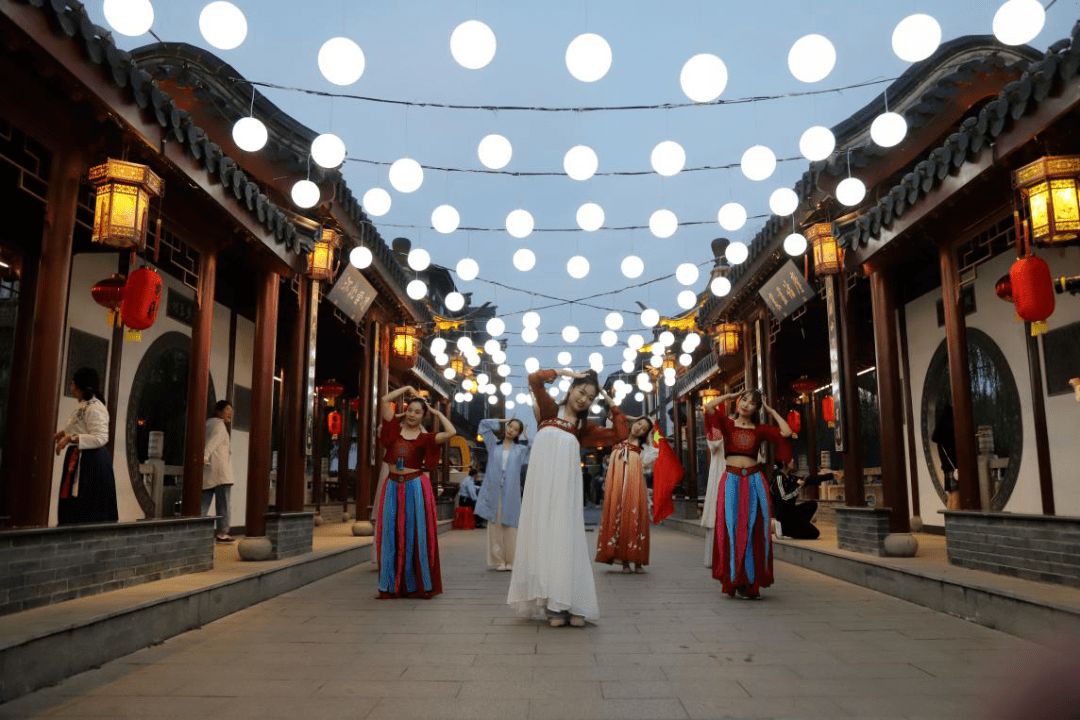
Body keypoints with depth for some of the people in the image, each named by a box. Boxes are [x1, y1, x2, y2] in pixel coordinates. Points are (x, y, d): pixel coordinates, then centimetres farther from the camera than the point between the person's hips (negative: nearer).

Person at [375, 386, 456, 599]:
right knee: (392, 535, 6)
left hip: (416, 488, -2)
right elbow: (386, 400, 3)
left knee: (416, 536, 2)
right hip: (393, 487, 2)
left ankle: (418, 585, 12)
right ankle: (392, 585, 15)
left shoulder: (425, 438, 1)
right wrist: (408, 388, 10)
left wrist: (436, 412, 0)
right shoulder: (395, 429, 7)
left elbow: (451, 432, -12)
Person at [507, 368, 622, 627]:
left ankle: (572, 605, 1)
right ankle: (553, 605, 2)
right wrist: (565, 372, 5)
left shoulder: (583, 426, 16)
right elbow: (534, 378, -3)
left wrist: (610, 402, 12)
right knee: (543, 535, -1)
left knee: (566, 538, -2)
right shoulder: (549, 410, 10)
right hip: (542, 480, -1)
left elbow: (618, 434, 9)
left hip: (566, 483, 2)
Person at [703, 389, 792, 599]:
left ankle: (752, 581, 8)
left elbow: (786, 432, -3)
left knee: (754, 530, 1)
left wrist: (771, 411, 8)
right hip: (732, 480, -1)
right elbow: (709, 407, -8)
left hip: (754, 481, 1)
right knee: (732, 528, -3)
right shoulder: (728, 424, 7)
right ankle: (735, 580, 4)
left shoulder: (760, 430, 10)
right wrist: (730, 396, 5)